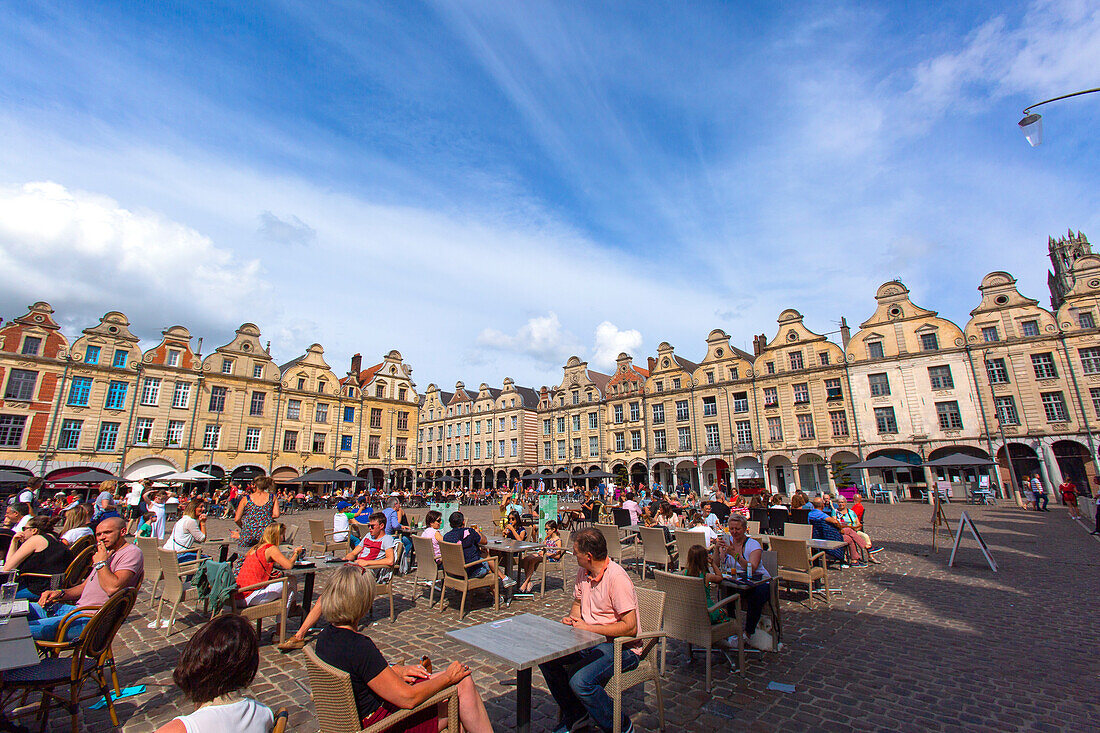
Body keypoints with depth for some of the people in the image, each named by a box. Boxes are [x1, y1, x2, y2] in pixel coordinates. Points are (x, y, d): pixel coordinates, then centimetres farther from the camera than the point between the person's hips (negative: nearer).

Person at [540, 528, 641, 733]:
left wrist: (588, 627, -22)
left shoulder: (616, 577, -23)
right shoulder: (583, 573, 3)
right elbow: (577, 604, 19)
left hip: (621, 646, -8)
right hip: (590, 640, 8)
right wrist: (572, 618, -4)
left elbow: (630, 627, -24)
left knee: (579, 680, -27)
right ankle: (574, 712, 18)